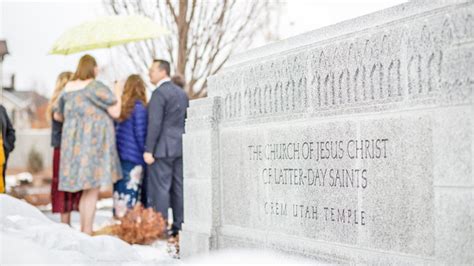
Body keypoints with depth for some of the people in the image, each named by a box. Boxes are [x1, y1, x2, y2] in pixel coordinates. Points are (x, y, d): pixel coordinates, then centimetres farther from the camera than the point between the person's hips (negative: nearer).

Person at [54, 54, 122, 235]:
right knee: (93, 191, -3)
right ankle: (87, 233, -2)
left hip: (74, 143, 7)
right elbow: (115, 112, -10)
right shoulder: (96, 87, -11)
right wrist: (118, 95, 6)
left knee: (86, 191, 16)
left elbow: (57, 116, 21)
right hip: (94, 141, -7)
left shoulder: (68, 88, 10)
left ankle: (83, 231, 18)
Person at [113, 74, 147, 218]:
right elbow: (140, 132, -9)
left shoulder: (120, 105, 8)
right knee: (130, 193, -5)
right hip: (133, 157, -6)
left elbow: (113, 129, 13)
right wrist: (146, 153, 1)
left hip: (118, 155, 6)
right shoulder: (138, 106, -9)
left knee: (119, 192, 8)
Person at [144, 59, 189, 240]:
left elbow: (154, 124, -17)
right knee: (179, 188, 8)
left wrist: (148, 150, -16)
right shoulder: (182, 93, 15)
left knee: (160, 188, -5)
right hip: (180, 147, 8)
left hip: (162, 149, -8)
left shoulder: (159, 93, -11)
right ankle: (179, 228, 11)